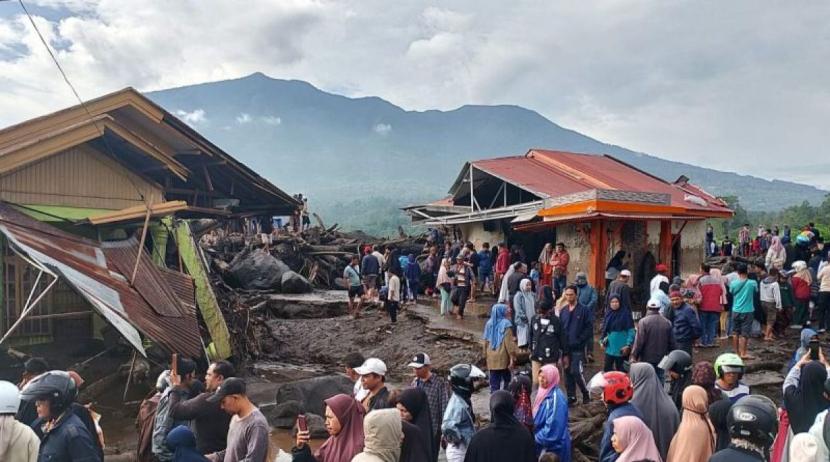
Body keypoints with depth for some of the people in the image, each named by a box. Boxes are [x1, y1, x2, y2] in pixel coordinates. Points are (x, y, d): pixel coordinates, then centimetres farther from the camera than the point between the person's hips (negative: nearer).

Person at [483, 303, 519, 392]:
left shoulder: (489, 323, 3)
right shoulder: (505, 324, -11)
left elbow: (486, 341, 9)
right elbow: (508, 341, -14)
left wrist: (486, 354, 18)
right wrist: (512, 356, -10)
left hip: (491, 357, 4)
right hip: (503, 357, -4)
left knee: (494, 379, 8)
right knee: (506, 378, 9)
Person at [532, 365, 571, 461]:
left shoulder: (555, 398, -24)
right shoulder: (544, 392, 3)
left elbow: (553, 427, -25)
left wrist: (536, 438, -14)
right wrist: (535, 436, 5)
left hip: (553, 446, -8)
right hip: (543, 444, 8)